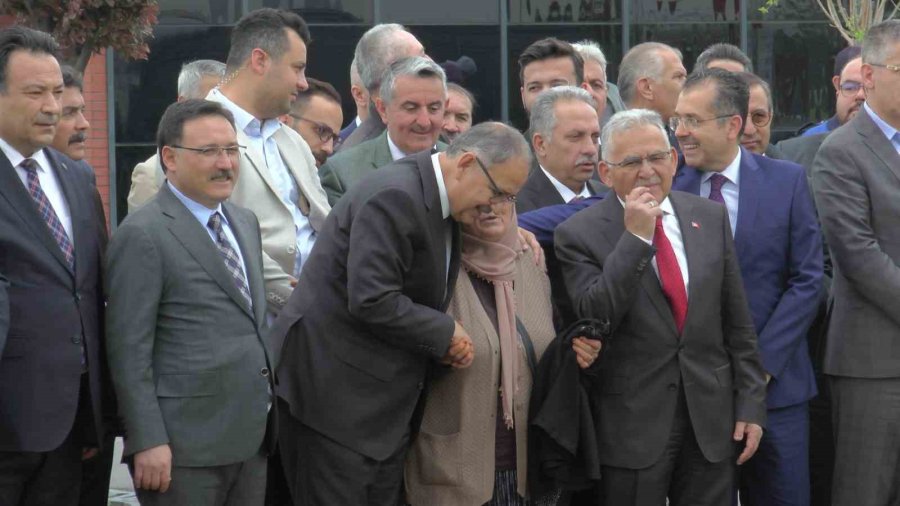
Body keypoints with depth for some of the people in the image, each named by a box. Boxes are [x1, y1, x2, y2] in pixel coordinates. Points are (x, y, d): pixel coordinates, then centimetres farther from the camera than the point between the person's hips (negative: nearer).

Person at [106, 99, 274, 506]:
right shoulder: (142, 235, -10)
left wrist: (267, 405, 17)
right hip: (184, 447, -7)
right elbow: (128, 348, -13)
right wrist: (147, 441, -17)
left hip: (252, 437, 7)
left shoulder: (245, 222, 15)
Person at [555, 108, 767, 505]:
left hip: (712, 421, 3)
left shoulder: (710, 217, 7)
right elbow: (593, 320, -17)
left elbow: (737, 323, 9)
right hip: (632, 425, -3)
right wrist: (634, 238, -19)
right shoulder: (580, 234, -5)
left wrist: (750, 403, 6)